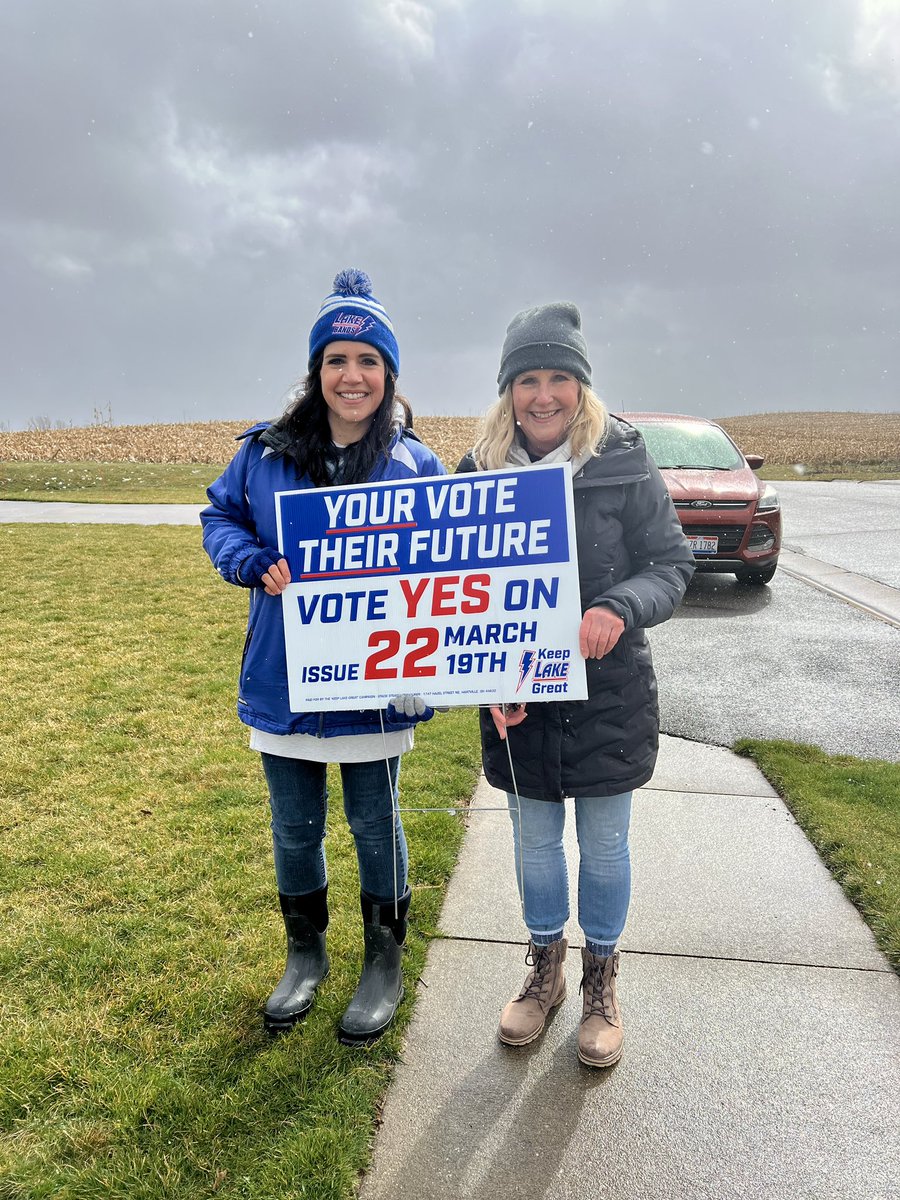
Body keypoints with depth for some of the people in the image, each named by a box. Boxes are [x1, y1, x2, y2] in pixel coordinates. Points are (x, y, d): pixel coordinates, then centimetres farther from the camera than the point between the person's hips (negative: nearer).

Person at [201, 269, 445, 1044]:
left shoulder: (416, 466, -7)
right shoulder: (266, 451, -3)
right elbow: (219, 517, 9)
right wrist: (258, 564, -13)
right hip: (283, 681, 2)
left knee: (375, 826, 15)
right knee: (294, 827, 18)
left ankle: (385, 966, 38)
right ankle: (306, 955, 43)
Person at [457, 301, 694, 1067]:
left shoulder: (623, 465, -10)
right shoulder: (481, 470, -3)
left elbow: (672, 562, -7)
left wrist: (621, 608, -28)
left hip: (607, 696, -2)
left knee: (604, 844, 14)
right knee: (535, 841, 17)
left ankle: (601, 978, 39)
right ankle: (545, 968, 42)